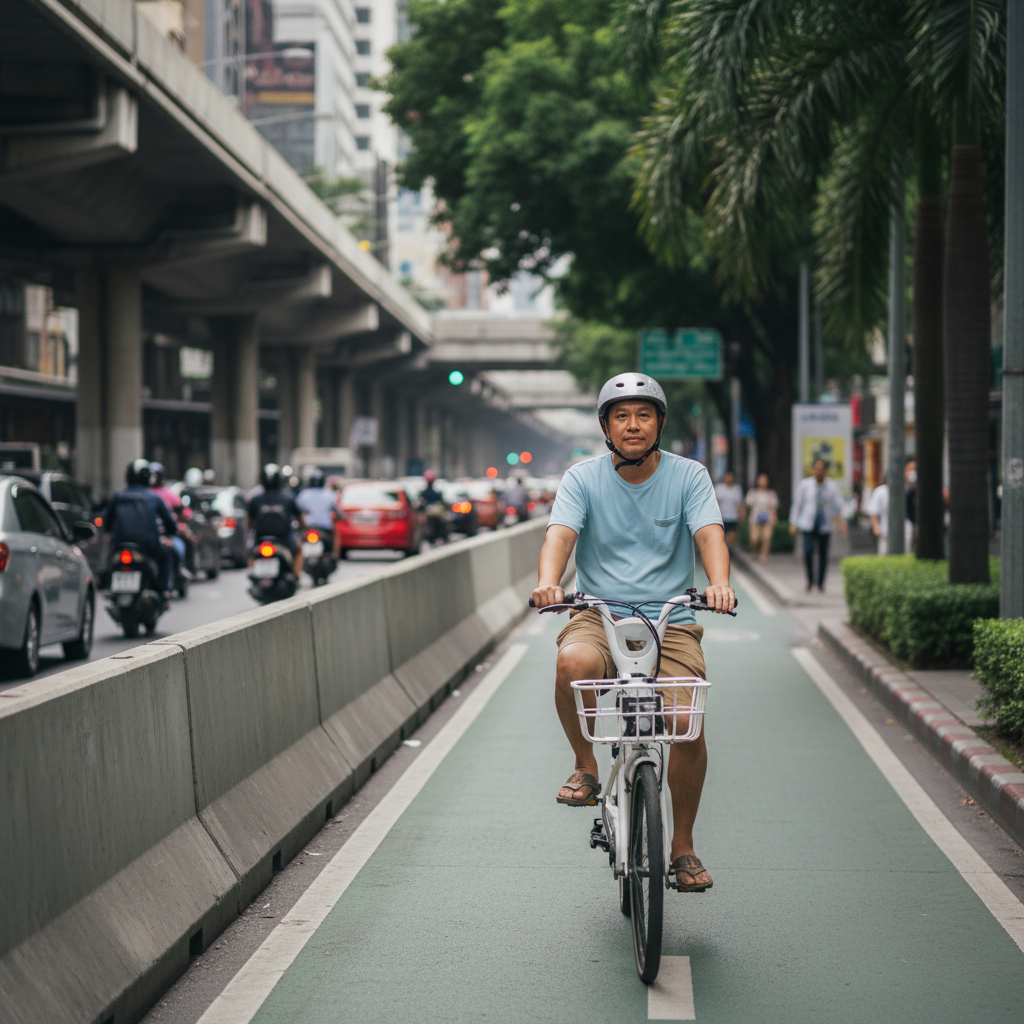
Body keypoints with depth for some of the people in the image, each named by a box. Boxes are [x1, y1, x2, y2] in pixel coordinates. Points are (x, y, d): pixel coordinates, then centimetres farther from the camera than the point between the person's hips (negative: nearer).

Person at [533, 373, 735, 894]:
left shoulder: (688, 476, 2)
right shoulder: (583, 478, 2)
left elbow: (709, 533, -12)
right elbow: (559, 534, -13)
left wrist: (719, 582, -34)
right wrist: (548, 581, -35)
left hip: (671, 621, 1)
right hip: (598, 616, 0)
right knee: (573, 663, -35)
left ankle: (683, 845, 6)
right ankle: (585, 767, -8)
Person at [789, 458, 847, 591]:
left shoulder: (832, 486, 2)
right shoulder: (804, 484, 0)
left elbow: (838, 505, 2)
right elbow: (797, 504, 4)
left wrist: (842, 523, -8)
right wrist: (793, 523, 3)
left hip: (825, 526, 1)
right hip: (808, 525, -1)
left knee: (823, 554, 3)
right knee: (808, 551, -17)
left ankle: (821, 583, 20)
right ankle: (810, 579, 4)